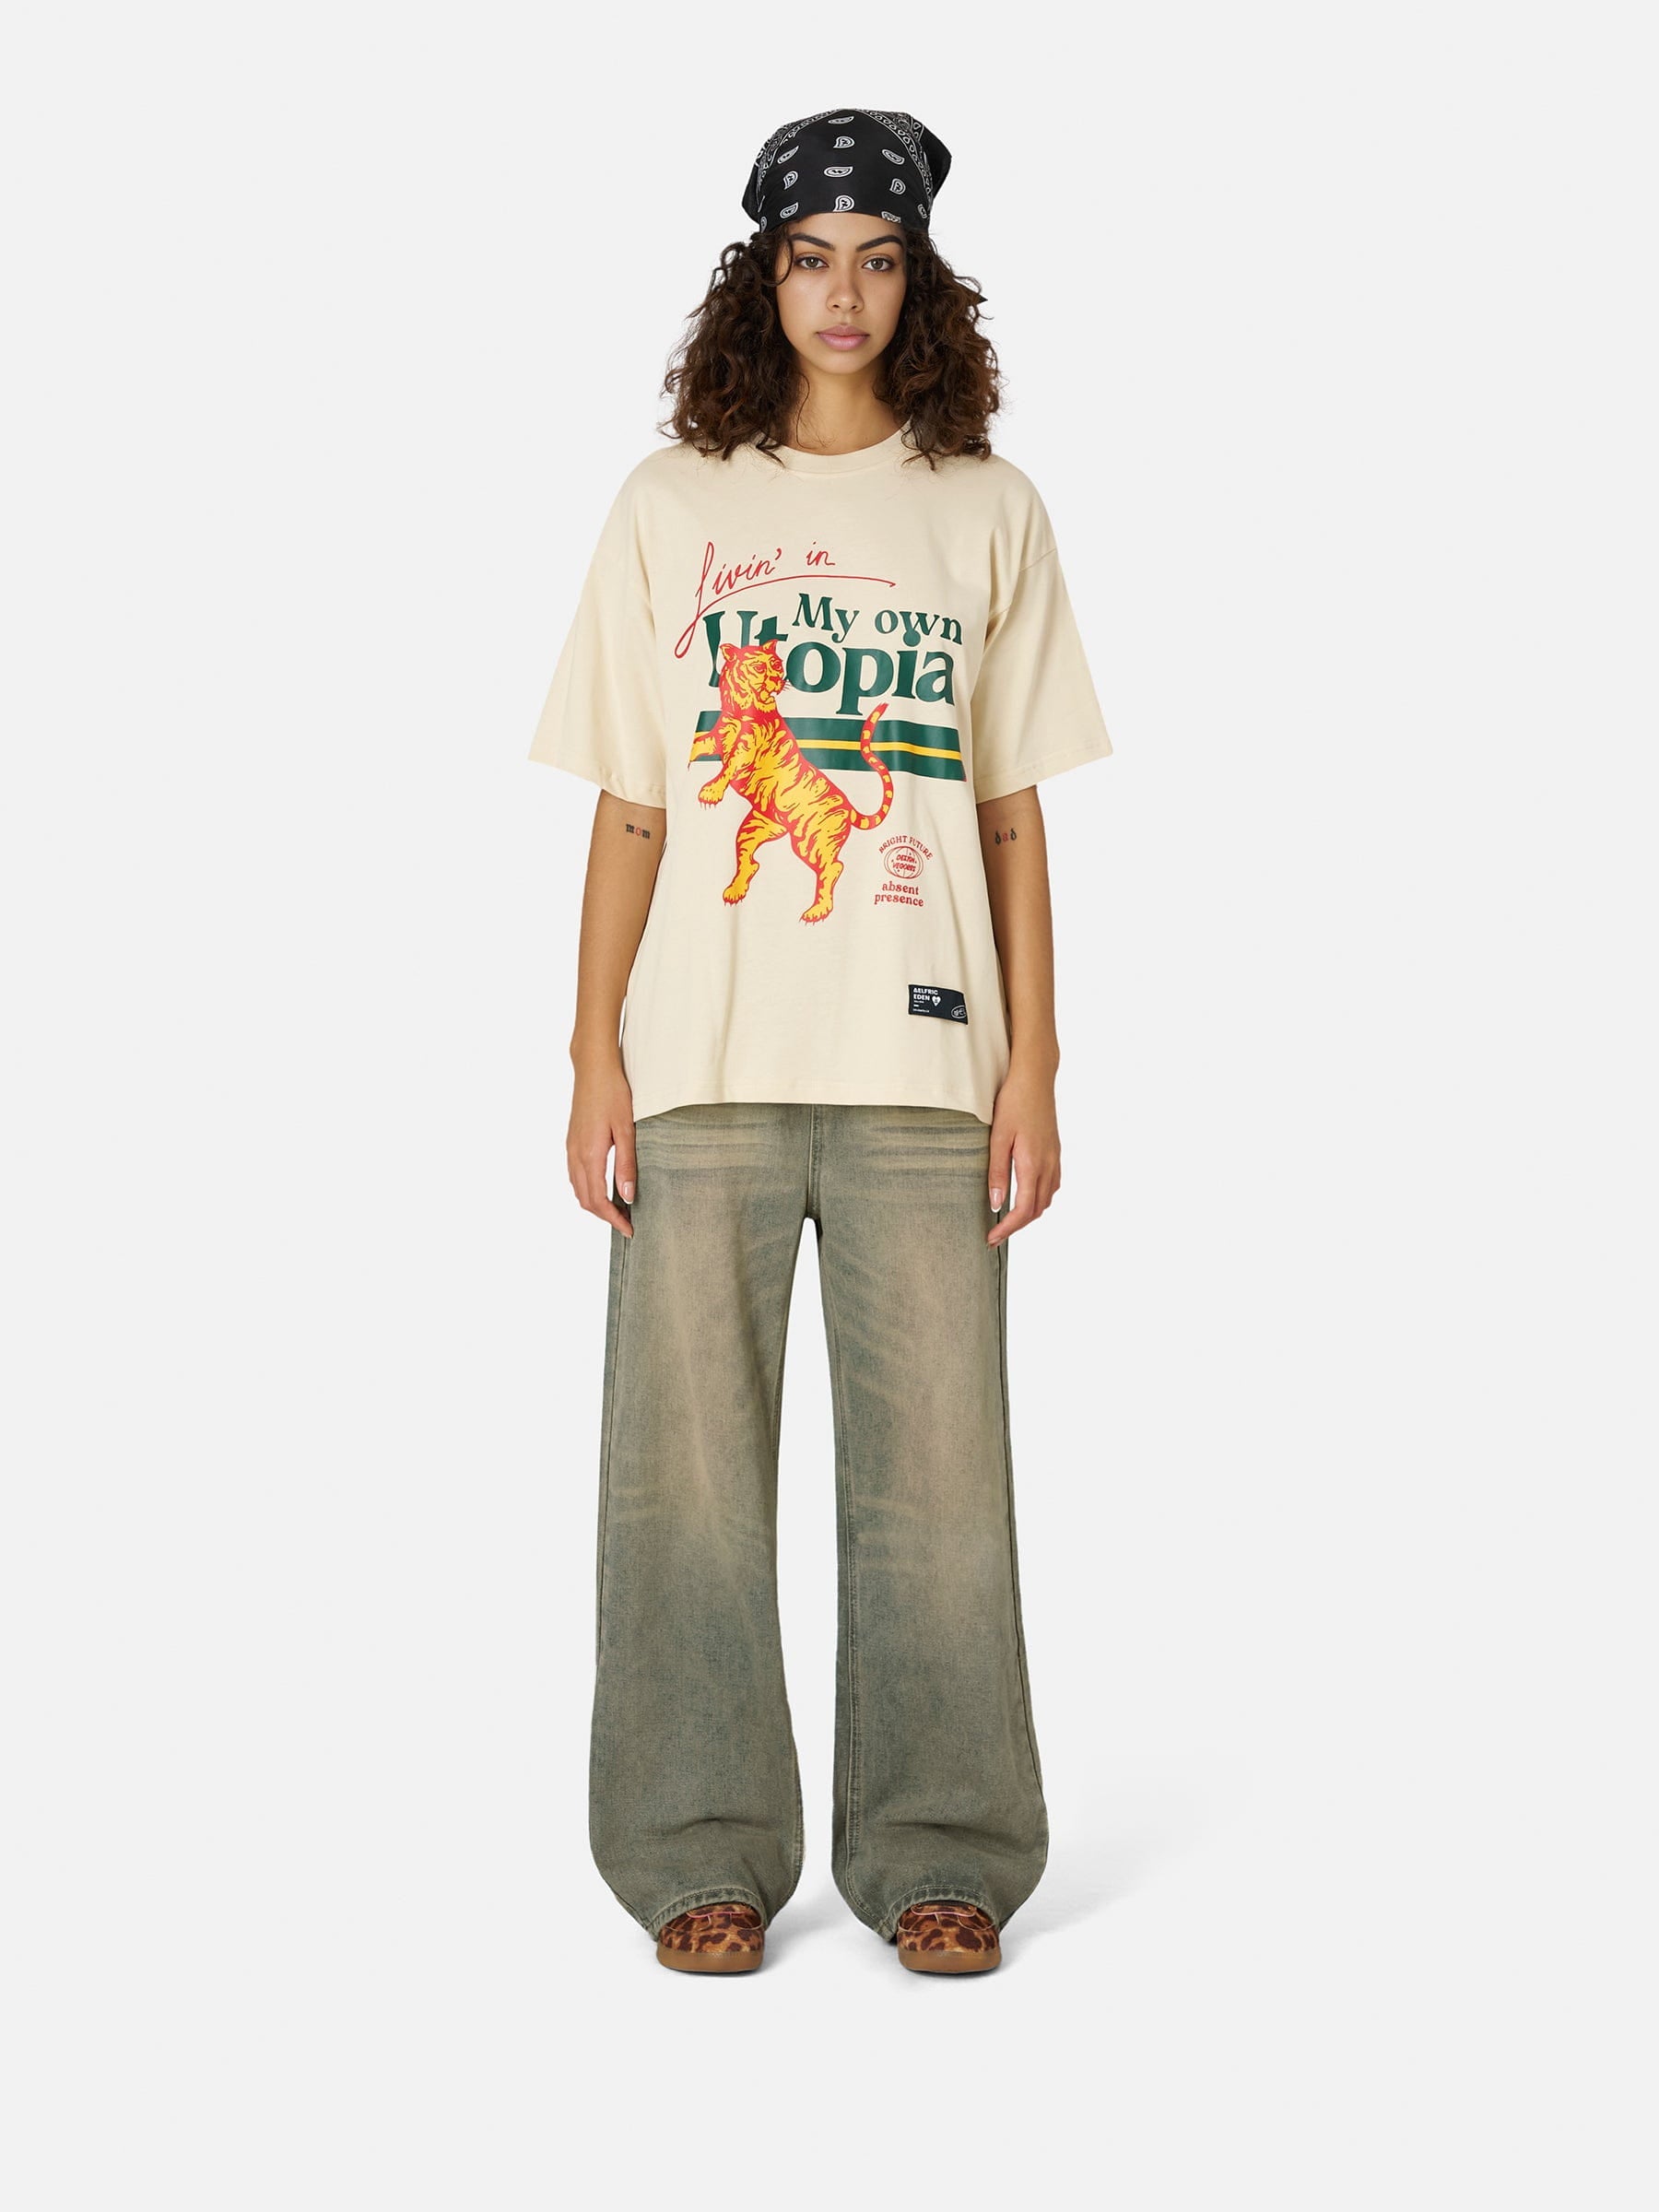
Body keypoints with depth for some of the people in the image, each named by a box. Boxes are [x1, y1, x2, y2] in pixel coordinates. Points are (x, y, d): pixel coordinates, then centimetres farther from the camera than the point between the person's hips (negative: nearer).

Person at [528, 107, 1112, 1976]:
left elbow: (1012, 812, 8)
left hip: (925, 1069, 0)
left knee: (935, 1470, 2)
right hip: (704, 1067, 0)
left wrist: (1033, 1067, 2)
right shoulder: (671, 506, 8)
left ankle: (940, 1857, 16)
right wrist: (593, 1059, 0)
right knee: (687, 1467, 2)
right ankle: (704, 1859, 15)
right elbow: (629, 810, 7)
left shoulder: (989, 512, 9)